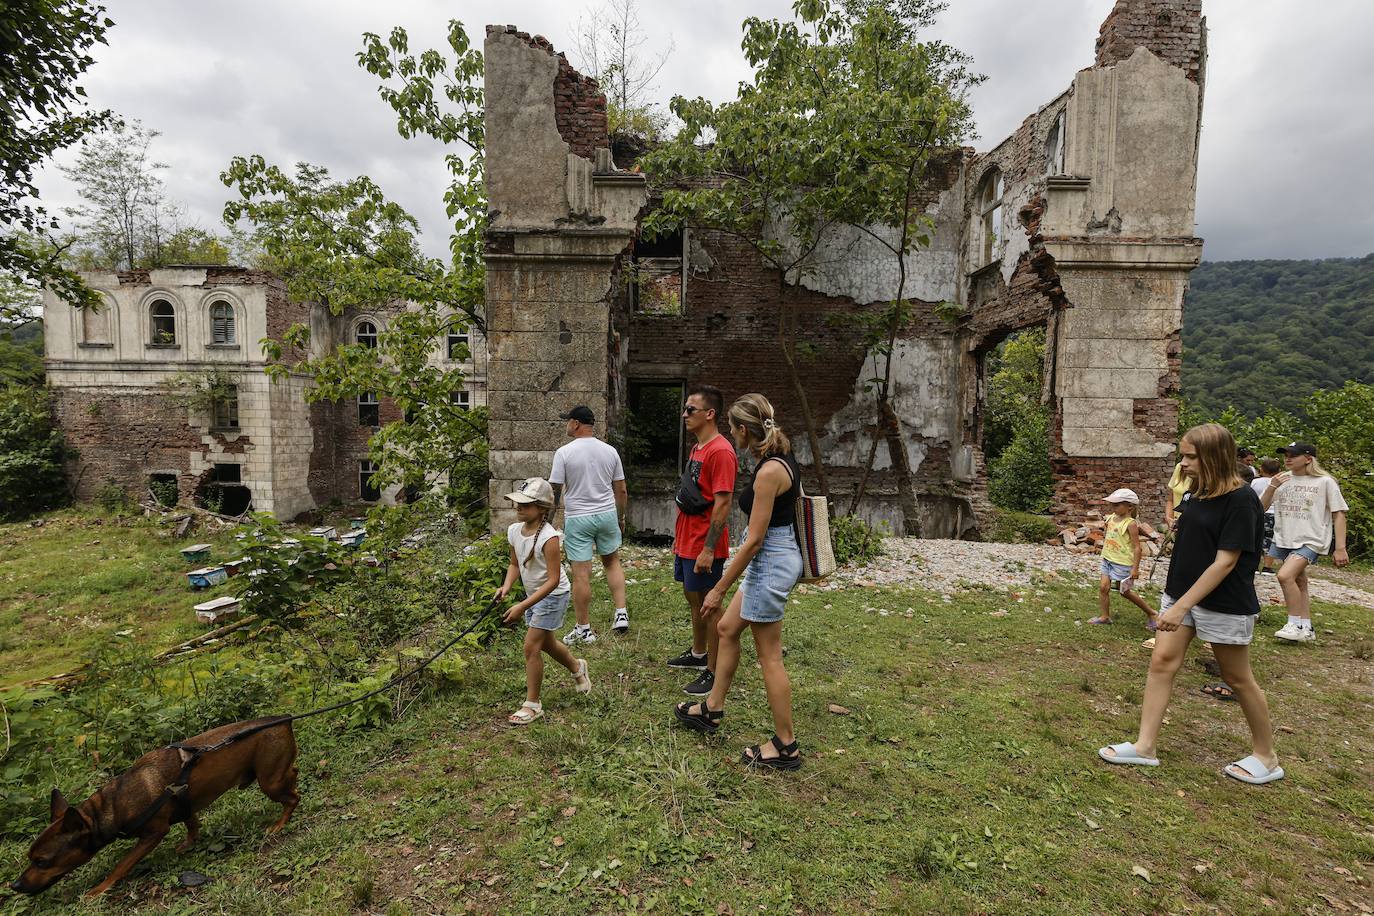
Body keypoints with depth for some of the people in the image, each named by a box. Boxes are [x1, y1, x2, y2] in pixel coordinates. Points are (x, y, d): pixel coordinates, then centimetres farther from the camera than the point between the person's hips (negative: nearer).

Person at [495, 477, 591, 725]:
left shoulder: (548, 537, -28)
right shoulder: (514, 531, -6)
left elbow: (553, 580, -29)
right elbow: (515, 564, 8)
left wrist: (522, 607, -32)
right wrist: (506, 586, -13)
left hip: (553, 595, -8)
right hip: (533, 594, 8)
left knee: (531, 646, -8)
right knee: (546, 642, 22)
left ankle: (532, 704, 9)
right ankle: (577, 667, 51)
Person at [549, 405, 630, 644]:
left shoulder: (564, 453, -10)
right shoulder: (610, 451, 2)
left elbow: (555, 491, -8)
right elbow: (621, 491, 6)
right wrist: (621, 518, 19)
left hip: (577, 519, -4)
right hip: (607, 514, 4)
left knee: (581, 574, 2)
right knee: (612, 562, 22)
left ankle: (584, 629, 11)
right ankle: (621, 613, 14)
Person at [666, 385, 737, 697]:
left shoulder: (720, 451, -19)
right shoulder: (697, 448, 12)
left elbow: (722, 504, -23)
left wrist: (708, 549, -24)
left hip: (704, 546, -10)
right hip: (686, 540, 10)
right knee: (693, 599, 21)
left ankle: (714, 673, 13)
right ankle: (698, 654, 39)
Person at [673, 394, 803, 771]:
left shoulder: (769, 471, -23)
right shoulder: (780, 458, 6)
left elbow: (754, 540, -22)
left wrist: (719, 589, -16)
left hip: (770, 561, -10)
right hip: (773, 557, 10)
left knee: (769, 656, 3)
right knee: (727, 628, 21)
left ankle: (785, 746, 19)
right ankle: (712, 709, 38)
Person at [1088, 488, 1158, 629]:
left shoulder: (1130, 524, -18)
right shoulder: (1111, 519, 3)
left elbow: (1137, 548, -18)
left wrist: (1135, 568, -19)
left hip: (1123, 563, -6)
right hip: (1108, 560, 6)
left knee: (1125, 591, 7)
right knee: (1103, 587, 1)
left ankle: (1150, 613, 27)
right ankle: (1104, 616, 11)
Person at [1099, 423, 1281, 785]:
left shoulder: (1241, 500, -19)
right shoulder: (1199, 494, 5)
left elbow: (1224, 563, -22)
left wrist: (1181, 606, -23)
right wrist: (1175, 600, 15)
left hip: (1223, 603, -7)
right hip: (1182, 593, 7)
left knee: (1238, 680, 9)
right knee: (1161, 662, 3)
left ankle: (1267, 758, 31)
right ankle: (1144, 746, 9)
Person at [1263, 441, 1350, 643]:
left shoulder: (1325, 482, -6)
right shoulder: (1282, 479, 3)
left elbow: (1339, 514, -3)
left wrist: (1340, 548, -6)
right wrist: (1271, 487, -13)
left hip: (1310, 541, -5)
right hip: (1284, 540, 5)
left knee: (1285, 576, -22)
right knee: (1299, 584, 14)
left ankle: (1295, 624, -6)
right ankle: (1306, 629, 27)